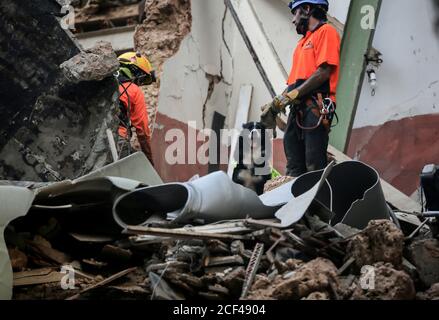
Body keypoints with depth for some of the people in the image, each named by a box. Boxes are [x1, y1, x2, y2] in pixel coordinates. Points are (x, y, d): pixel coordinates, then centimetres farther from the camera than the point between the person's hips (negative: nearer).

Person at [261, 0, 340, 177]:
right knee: (294, 169, 4)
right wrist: (277, 103, 11)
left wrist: (292, 95, -13)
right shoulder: (303, 41, 27)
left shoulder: (326, 31, 1)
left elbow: (324, 72, -12)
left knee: (315, 167, -13)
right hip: (297, 109, 9)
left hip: (315, 108, -9)